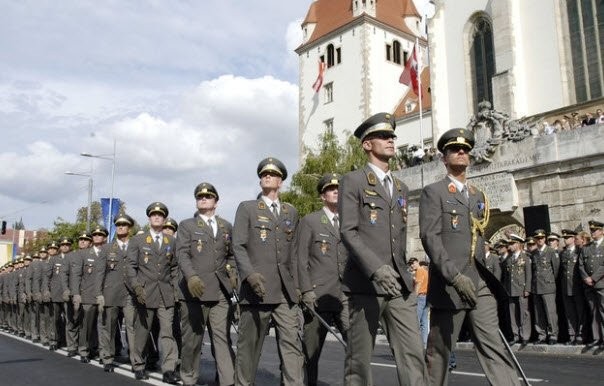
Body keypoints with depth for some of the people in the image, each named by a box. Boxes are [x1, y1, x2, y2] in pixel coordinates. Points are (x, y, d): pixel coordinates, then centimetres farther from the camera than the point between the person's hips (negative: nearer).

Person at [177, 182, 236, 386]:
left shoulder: (227, 226, 17)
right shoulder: (186, 225, 7)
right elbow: (182, 254, -7)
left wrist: (235, 276, 2)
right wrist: (192, 277, -25)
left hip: (220, 292, 2)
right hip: (194, 290, -2)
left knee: (223, 338, -4)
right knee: (192, 339, 7)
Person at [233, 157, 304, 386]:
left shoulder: (291, 212, 19)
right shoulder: (247, 208, 7)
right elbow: (238, 247, -3)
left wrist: (297, 285, 12)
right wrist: (250, 274, -18)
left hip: (285, 291, 3)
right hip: (257, 288, -3)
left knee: (291, 343, -5)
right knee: (249, 345, 5)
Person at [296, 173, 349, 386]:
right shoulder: (309, 221, 5)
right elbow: (300, 259, -1)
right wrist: (306, 291, -11)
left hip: (346, 296, 3)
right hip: (318, 296, -3)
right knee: (311, 352, 3)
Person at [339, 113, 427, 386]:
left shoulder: (401, 189, 20)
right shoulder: (353, 181, 0)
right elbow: (348, 232, -11)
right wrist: (376, 268, -22)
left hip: (400, 286, 6)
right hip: (366, 283, -5)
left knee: (413, 353, -2)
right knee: (359, 358, 4)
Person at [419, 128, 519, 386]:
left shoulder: (478, 196, 19)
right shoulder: (433, 192, -2)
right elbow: (430, 237, -13)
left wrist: (485, 277, 15)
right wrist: (455, 276, -23)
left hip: (480, 284, 5)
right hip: (448, 284, -5)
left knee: (494, 347, 0)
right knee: (438, 351, 4)